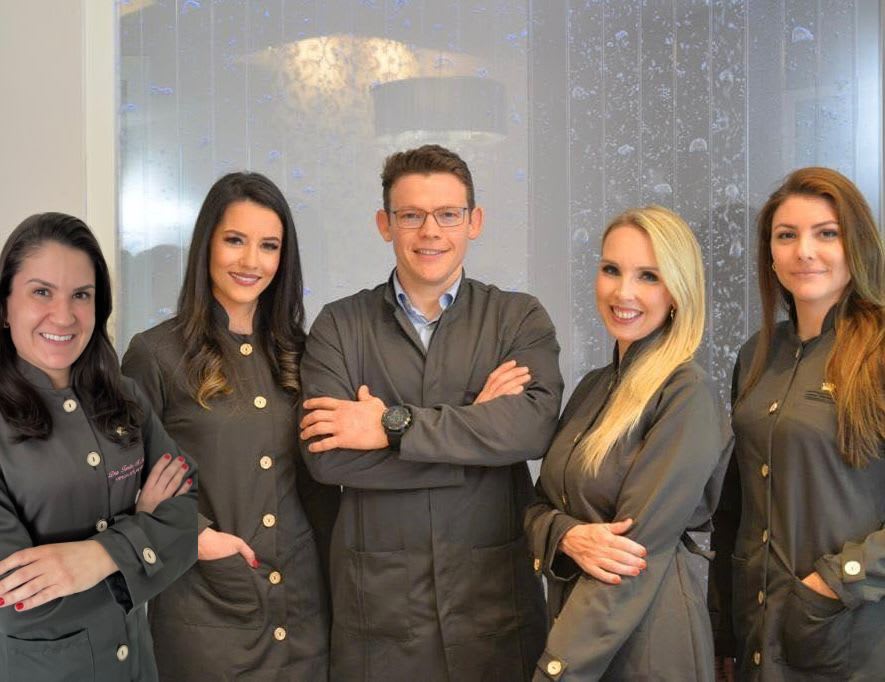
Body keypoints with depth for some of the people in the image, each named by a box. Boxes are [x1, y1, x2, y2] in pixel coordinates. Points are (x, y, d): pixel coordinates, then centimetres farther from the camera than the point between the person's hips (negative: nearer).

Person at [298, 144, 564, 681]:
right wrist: (474, 425, -13)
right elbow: (326, 455, -12)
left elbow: (535, 424, -16)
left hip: (495, 597, 0)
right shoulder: (339, 326, 2)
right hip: (377, 601, 0)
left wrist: (391, 425, -17)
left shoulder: (521, 319, 3)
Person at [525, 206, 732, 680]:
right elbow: (541, 504, 8)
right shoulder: (593, 387, 6)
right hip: (574, 624, 7)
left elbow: (638, 546, -21)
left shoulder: (687, 393, -16)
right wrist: (568, 536, -16)